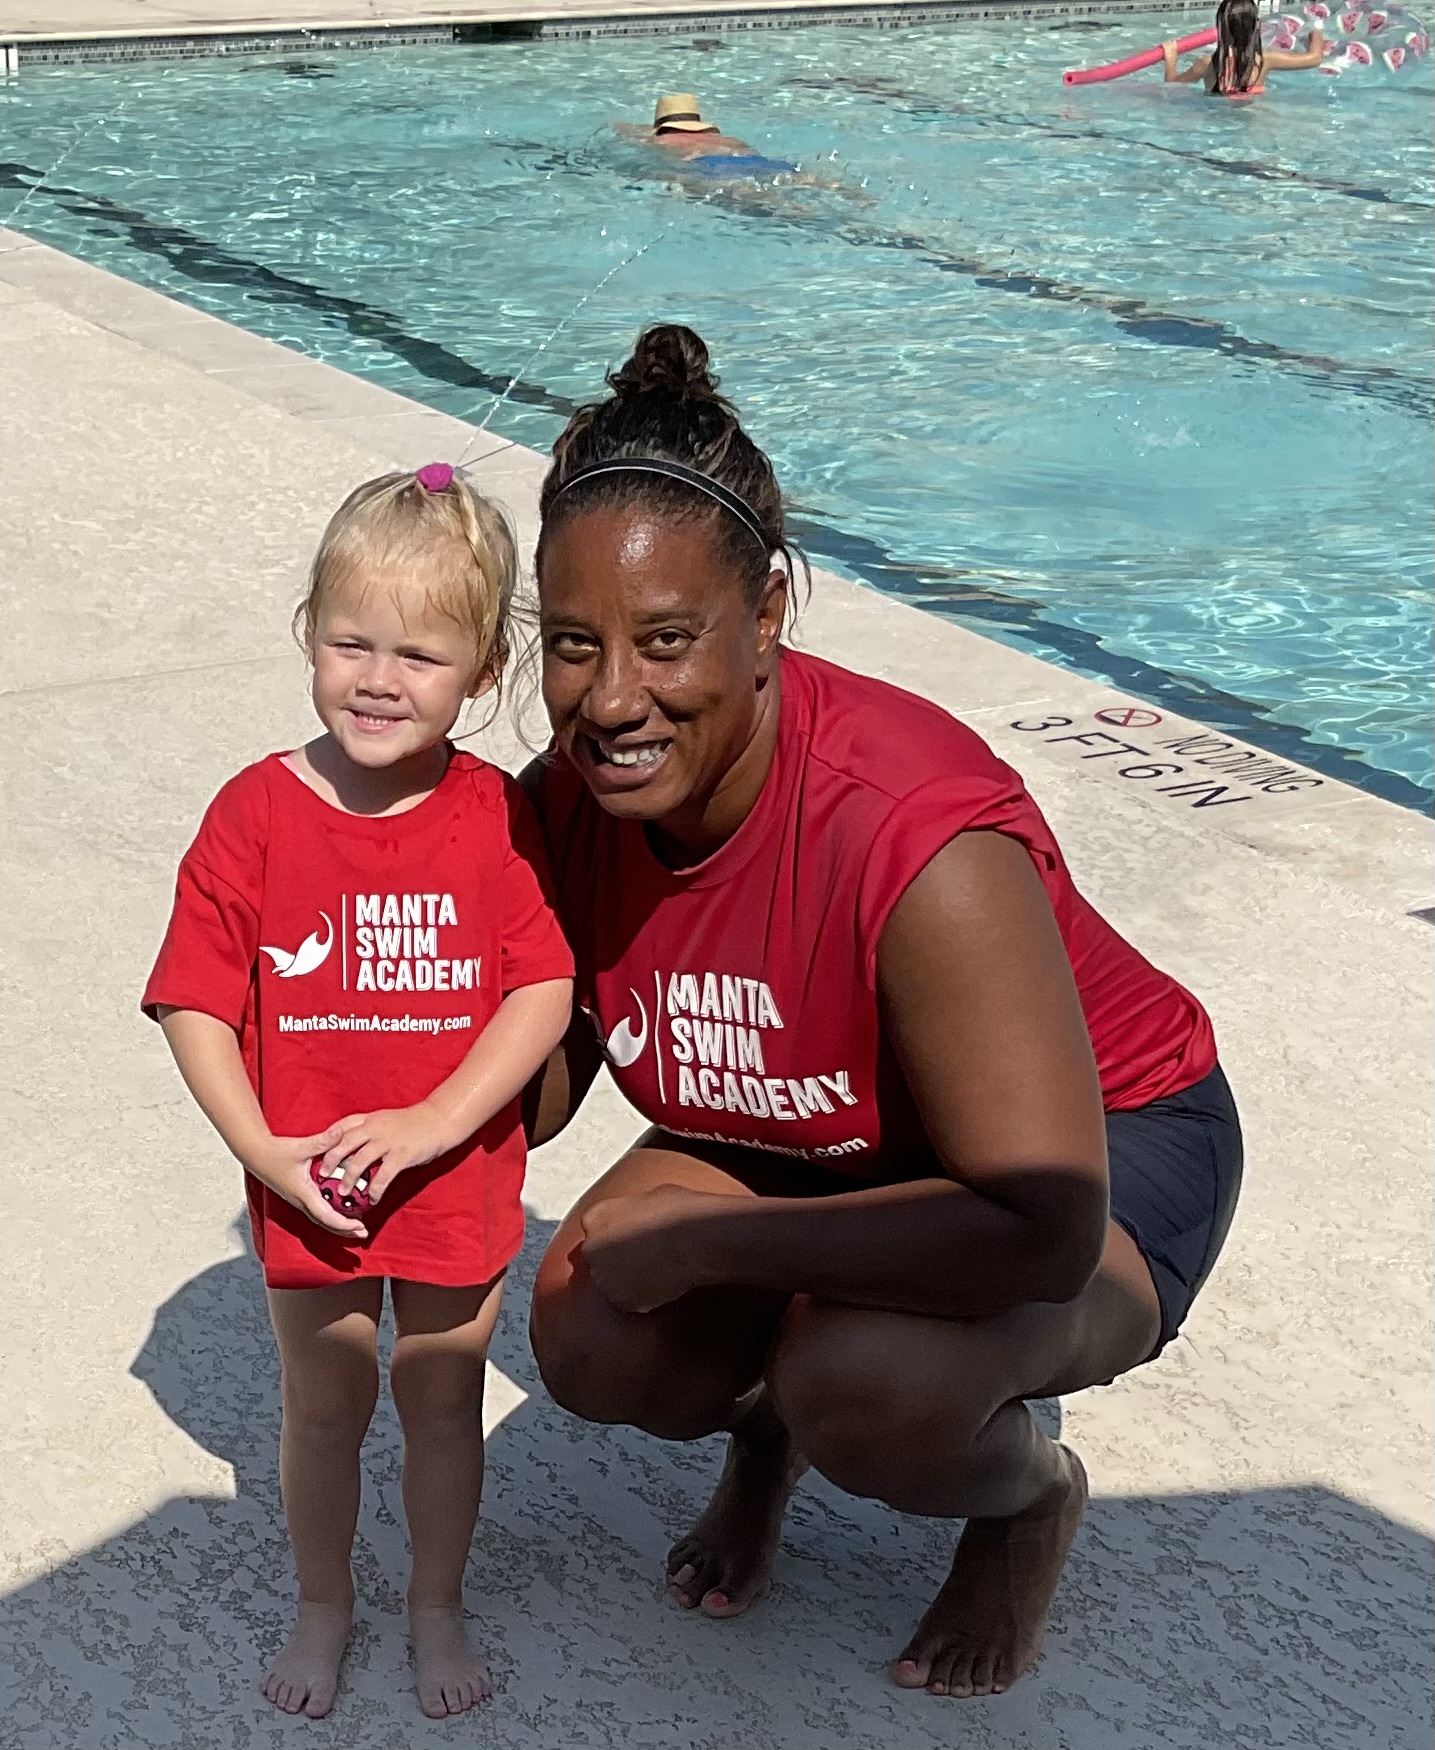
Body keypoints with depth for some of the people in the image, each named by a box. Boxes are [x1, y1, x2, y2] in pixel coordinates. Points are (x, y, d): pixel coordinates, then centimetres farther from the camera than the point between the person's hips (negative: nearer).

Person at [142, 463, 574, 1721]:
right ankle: (324, 1603, 40)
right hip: (308, 1185, 0)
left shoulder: (496, 817, -11)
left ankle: (438, 1604, 39)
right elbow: (194, 1005, -10)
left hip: (455, 1180, 0)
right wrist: (267, 1154, -18)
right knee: (326, 1404, 17)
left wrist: (433, 1121, -22)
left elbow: (546, 988, -14)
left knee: (444, 1400, 17)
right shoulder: (256, 814, -12)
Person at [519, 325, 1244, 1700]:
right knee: (590, 1341, -19)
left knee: (869, 1389, -34)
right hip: (799, 1145, 6)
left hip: (1101, 1148, -5)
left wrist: (705, 1241, -34)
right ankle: (766, 1419, 17)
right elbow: (535, 1085, -4)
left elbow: (1043, 1228, -41)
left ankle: (1032, 1500, 4)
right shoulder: (567, 801, -17)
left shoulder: (920, 846, -39)